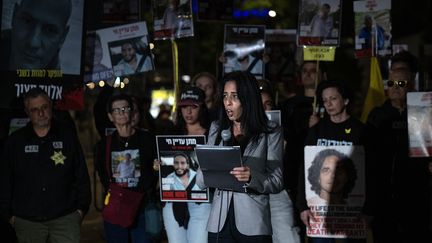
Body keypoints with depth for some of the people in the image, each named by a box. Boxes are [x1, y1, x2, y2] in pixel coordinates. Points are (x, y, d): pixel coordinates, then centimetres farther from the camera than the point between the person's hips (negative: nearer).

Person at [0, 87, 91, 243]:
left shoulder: (67, 135, 3)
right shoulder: (15, 141, 4)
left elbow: (81, 174, 5)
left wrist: (82, 207, 2)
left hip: (65, 218, -1)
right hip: (27, 221, 1)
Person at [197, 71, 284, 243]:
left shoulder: (270, 132, 1)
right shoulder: (217, 129, 11)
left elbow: (277, 182, -4)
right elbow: (200, 182, 8)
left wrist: (252, 177, -22)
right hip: (220, 223, 3)